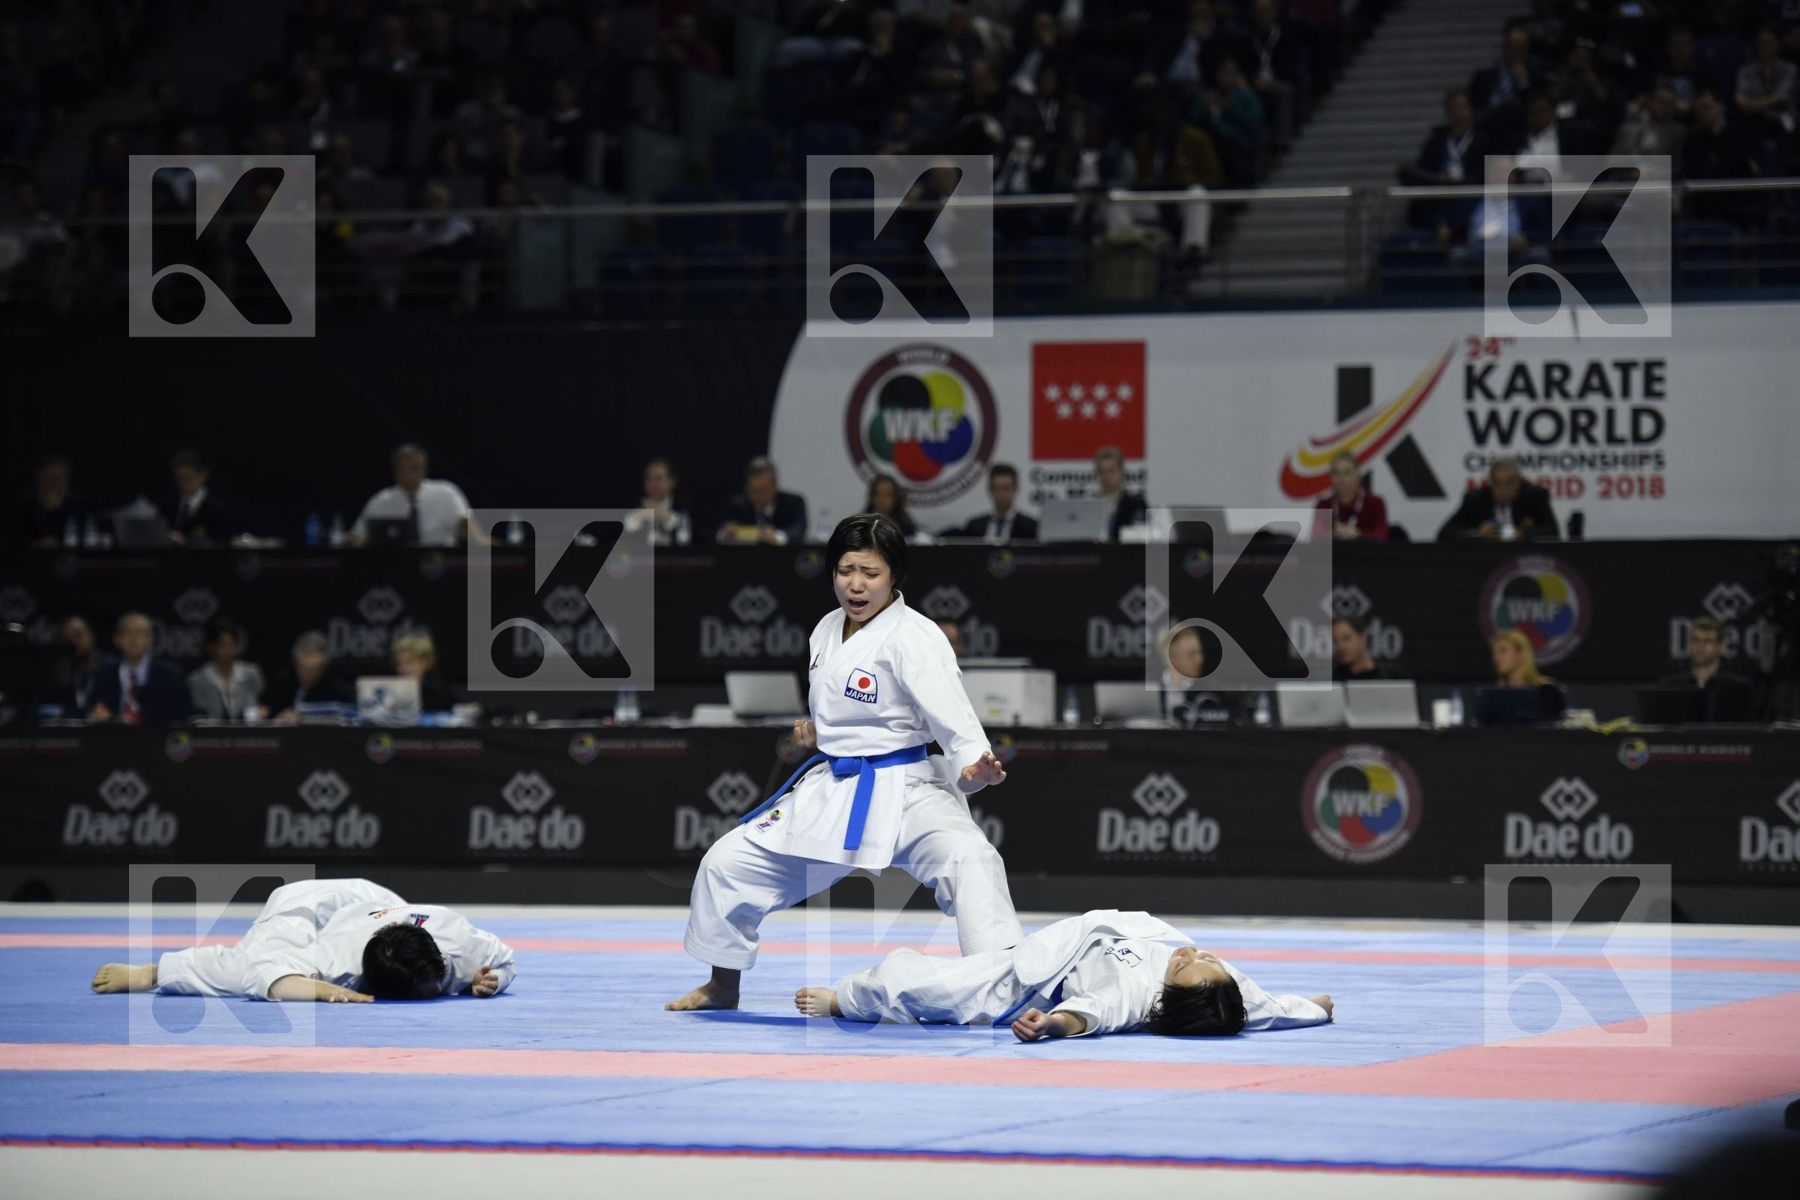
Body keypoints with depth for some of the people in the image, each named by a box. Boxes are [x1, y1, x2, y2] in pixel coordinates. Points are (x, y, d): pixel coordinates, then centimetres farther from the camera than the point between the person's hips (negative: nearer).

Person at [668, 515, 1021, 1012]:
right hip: (831, 792, 7)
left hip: (903, 793, -7)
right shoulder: (828, 630, 7)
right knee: (727, 862, 9)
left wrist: (972, 767, -46)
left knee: (967, 859, -35)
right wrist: (817, 731, 4)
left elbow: (951, 712, -28)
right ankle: (722, 985, 32)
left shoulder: (914, 638, -16)